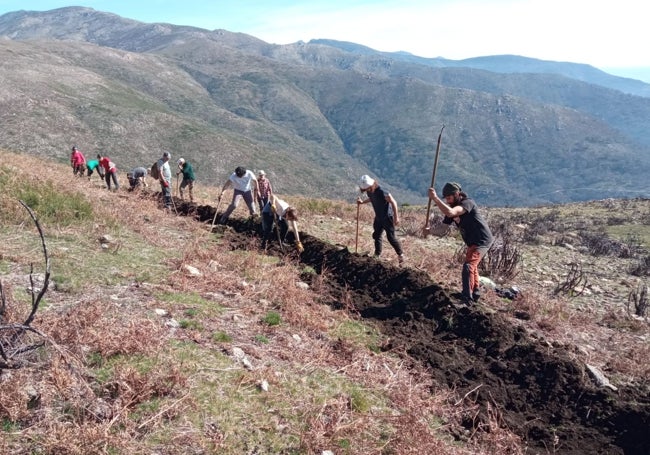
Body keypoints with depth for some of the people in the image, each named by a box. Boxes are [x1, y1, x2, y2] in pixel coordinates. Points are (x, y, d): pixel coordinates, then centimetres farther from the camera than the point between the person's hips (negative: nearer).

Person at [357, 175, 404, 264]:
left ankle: (400, 254, 13)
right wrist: (362, 202, 3)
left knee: (391, 237, -3)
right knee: (376, 235, 14)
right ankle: (377, 254, 27)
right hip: (378, 217, 8)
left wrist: (396, 217, -23)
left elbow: (393, 202, -24)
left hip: (387, 217, -8)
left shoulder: (381, 192, -30)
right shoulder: (369, 191, -5)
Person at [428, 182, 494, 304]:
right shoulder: (452, 207, 2)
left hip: (482, 240, -10)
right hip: (473, 242, 10)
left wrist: (434, 198, -42)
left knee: (468, 267, -21)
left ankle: (467, 299, -18)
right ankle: (475, 293, 45)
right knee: (472, 266, 26)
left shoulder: (467, 203, -25)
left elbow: (450, 213, -43)